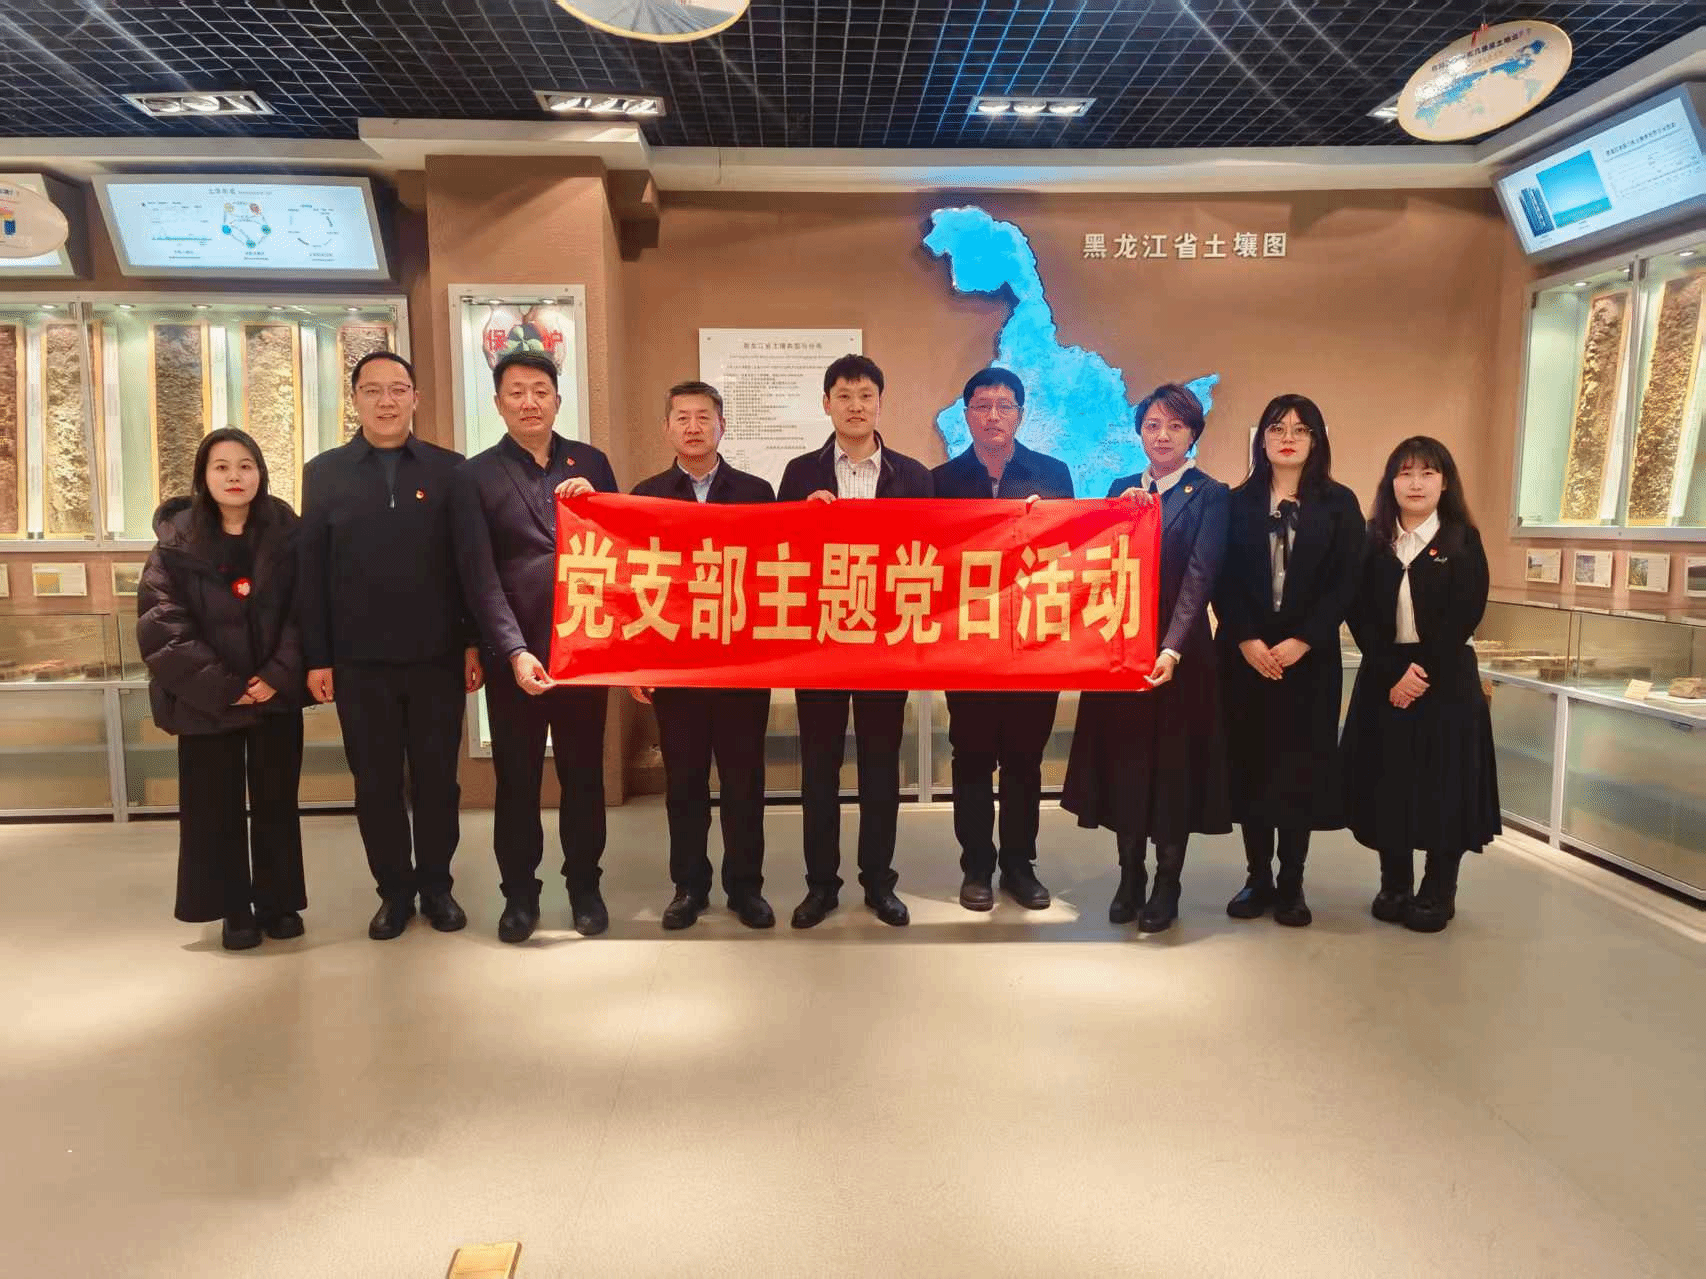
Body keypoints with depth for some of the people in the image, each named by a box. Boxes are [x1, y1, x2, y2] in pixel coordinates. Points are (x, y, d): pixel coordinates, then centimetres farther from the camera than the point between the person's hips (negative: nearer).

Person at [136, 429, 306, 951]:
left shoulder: (287, 533, 0)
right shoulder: (176, 541, -2)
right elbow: (160, 624, -8)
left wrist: (279, 675, -14)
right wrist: (219, 685, -15)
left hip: (277, 692, 1)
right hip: (205, 698, 0)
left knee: (276, 800, 9)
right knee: (215, 806, 7)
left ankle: (278, 901, 23)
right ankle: (234, 909, 21)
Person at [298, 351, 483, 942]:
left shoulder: (449, 469, 3)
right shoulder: (324, 473, 5)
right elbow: (310, 572, 3)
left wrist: (474, 642, -2)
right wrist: (317, 658, -1)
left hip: (437, 656, 0)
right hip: (359, 662, 1)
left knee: (437, 778, 9)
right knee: (376, 783, 9)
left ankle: (436, 886, 24)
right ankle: (394, 890, 24)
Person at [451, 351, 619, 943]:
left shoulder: (590, 462, 7)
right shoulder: (475, 476, 1)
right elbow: (480, 576, -6)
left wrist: (594, 505, -12)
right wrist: (515, 651, -16)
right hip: (516, 654, -1)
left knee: (584, 772, 12)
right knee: (516, 778, 9)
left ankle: (584, 884, 27)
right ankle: (519, 892, 25)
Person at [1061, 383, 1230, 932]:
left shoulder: (1210, 496, -2)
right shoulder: (1122, 489, 11)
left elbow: (1199, 578, -14)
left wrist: (1172, 650, -26)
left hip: (1179, 650, -3)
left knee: (1173, 764, 5)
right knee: (1125, 760, 9)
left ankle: (1167, 882, 19)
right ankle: (1129, 876, 23)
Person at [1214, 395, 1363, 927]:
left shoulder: (1338, 503, 4)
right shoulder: (1238, 502, 7)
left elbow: (1344, 582, -3)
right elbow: (1223, 581, 0)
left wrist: (1301, 642, -13)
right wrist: (1246, 641, -13)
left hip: (1309, 656, -1)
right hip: (1245, 653, 1)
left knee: (1299, 765, 1)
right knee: (1250, 763, 3)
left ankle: (1291, 884, 12)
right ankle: (1258, 879, 14)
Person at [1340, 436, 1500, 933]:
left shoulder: (1463, 541, 0)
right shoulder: (1372, 542, 5)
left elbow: (1465, 616, -8)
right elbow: (1359, 614, -2)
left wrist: (1422, 671, -16)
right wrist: (1393, 672, -13)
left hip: (1446, 679, -2)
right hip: (1383, 677, 2)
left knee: (1444, 784, 0)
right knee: (1386, 781, 4)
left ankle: (1438, 892, 14)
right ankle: (1394, 885, 18)